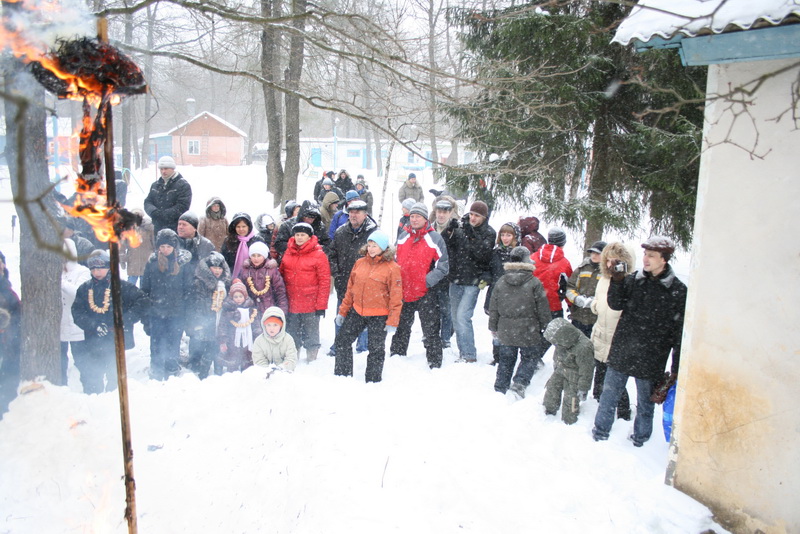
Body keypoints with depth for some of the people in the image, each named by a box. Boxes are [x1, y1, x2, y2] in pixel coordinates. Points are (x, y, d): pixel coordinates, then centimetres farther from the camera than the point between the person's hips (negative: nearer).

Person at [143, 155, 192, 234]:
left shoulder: (183, 185, -5)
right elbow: (147, 202, 13)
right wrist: (154, 212, -11)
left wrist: (163, 214, -18)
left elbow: (182, 207, -14)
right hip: (158, 229, 7)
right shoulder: (155, 185, 17)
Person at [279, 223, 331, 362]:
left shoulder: (318, 255, -8)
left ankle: (312, 360, 23)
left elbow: (325, 281, -9)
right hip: (291, 304, 5)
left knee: (311, 334, 8)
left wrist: (321, 305, -12)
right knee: (291, 335, 15)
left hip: (311, 304, -4)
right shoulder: (288, 252, 7)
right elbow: (282, 275, 14)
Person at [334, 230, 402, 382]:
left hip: (379, 316, -5)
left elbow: (396, 296, -11)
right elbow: (350, 288, 11)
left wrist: (392, 321, -14)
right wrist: (343, 311, 11)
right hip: (357, 311, 5)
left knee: (376, 349, 9)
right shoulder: (360, 263, 4)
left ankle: (373, 380, 26)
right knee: (342, 340, 10)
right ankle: (342, 375, 26)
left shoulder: (392, 267, -11)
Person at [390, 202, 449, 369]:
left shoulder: (434, 238, -6)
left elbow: (443, 266, -8)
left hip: (425, 293, -5)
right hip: (403, 292, 5)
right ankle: (396, 356, 33)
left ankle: (435, 363, 13)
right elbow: (396, 261, 20)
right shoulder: (403, 237, 10)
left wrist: (427, 281, -17)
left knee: (431, 330, 3)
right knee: (401, 328, 18)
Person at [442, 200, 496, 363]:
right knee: (455, 316, 11)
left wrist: (472, 237, -28)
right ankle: (463, 353, 23)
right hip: (456, 279, 5)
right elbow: (446, 246, -1)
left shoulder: (489, 233, -6)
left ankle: (470, 356, -7)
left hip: (473, 281, -5)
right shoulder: (460, 226, 3)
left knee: (463, 316, -15)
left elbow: (482, 255, -19)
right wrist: (449, 232, -19)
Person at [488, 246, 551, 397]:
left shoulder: (500, 282, 0)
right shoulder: (534, 283, -10)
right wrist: (545, 328, 7)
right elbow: (543, 309, -5)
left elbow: (493, 308, 6)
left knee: (506, 360, 15)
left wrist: (493, 328, 16)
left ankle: (500, 389, 16)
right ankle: (520, 383, -8)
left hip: (506, 331, 3)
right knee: (529, 358, 11)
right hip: (528, 332, -3)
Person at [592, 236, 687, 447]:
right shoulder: (633, 280, 1)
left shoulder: (678, 291, -8)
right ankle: (600, 433, 31)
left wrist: (677, 370, -5)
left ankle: (639, 439, 35)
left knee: (645, 403, 15)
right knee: (608, 396, 13)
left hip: (650, 360, -2)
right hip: (621, 352, 2)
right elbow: (616, 304, -6)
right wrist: (617, 280, -20)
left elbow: (679, 332, -5)